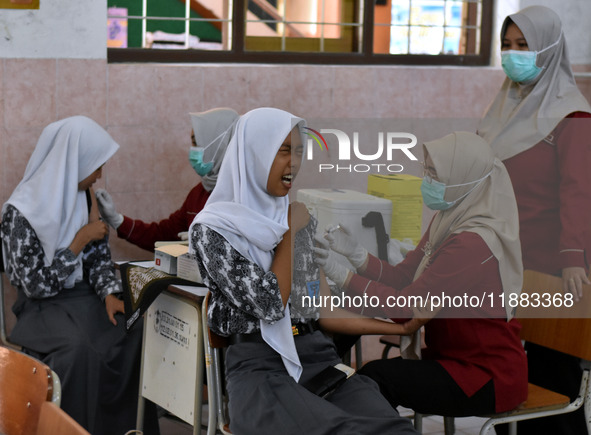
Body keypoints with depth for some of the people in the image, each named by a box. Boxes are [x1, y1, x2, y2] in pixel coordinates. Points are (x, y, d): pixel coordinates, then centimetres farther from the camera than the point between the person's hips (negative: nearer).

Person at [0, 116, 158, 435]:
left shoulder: (84, 198, 3)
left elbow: (99, 257, 8)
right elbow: (36, 284, -16)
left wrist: (109, 294, -11)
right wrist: (80, 241, -17)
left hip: (87, 298, 6)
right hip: (44, 308, -5)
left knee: (136, 334, -21)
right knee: (79, 349, -34)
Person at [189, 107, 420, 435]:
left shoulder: (301, 217, 18)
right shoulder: (211, 228, -1)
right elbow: (269, 305, -11)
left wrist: (397, 327, 14)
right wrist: (291, 232, -1)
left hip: (318, 354, 5)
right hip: (260, 366, -5)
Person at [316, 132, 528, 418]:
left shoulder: (473, 243, -24)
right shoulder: (447, 222, 7)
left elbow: (407, 306, -26)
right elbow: (401, 277, 5)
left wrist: (342, 276, -23)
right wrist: (356, 253, -10)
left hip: (489, 380, -9)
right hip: (457, 358, 9)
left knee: (377, 376, -21)